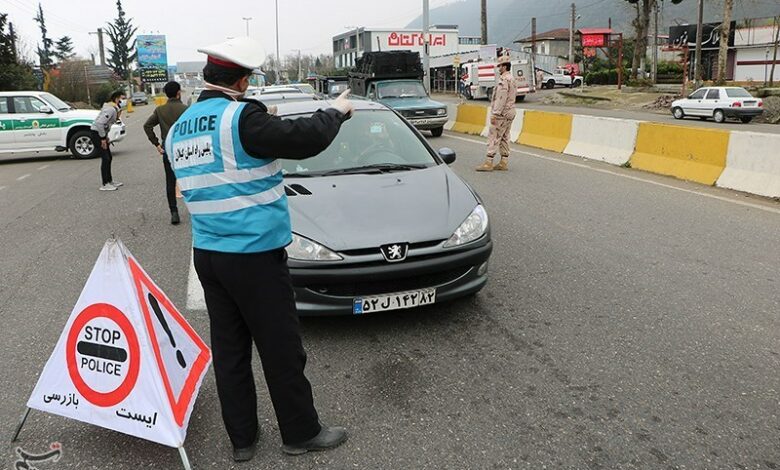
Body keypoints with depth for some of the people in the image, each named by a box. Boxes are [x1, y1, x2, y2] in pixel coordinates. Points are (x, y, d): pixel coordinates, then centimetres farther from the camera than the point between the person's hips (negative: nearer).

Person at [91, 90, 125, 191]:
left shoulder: (114, 108, 10)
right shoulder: (111, 109, -21)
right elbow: (99, 123, -29)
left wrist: (105, 137, 15)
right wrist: (103, 139, -23)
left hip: (102, 134, 10)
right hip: (97, 133, -10)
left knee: (109, 158, 16)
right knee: (105, 158, -10)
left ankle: (110, 180, 27)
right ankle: (105, 184, -7)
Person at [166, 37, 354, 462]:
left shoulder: (178, 131, 9)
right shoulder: (241, 119, -16)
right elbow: (304, 139, -20)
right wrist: (336, 112, 0)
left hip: (206, 255, 8)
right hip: (255, 256, -8)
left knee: (229, 349, 14)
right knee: (281, 349, 6)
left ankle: (241, 439, 25)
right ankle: (301, 433, 20)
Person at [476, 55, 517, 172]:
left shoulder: (504, 80, -15)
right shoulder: (512, 79, 18)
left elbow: (501, 99, -22)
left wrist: (495, 114, -23)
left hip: (502, 114, -10)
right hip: (510, 113, 10)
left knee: (493, 137, -9)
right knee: (504, 138, 12)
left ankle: (488, 163, -9)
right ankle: (504, 162, 12)